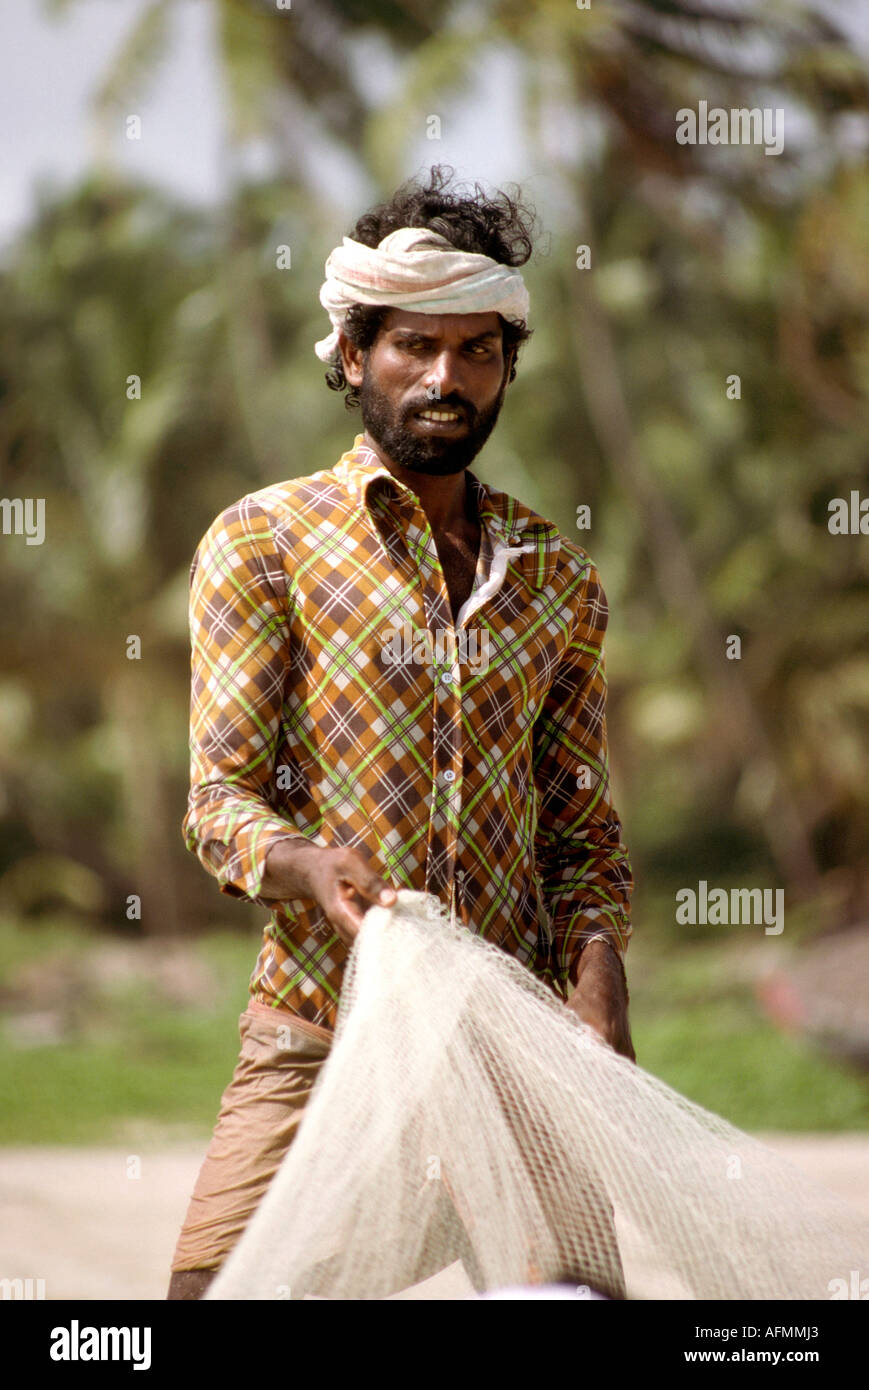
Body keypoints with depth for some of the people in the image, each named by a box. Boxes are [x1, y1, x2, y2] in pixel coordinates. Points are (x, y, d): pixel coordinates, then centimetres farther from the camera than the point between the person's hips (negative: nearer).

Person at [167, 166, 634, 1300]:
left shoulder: (558, 577, 15)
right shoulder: (261, 543, 4)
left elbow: (583, 827, 14)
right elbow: (221, 797, -1)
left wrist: (596, 971, -5)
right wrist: (309, 865, -23)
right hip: (319, 1032, -3)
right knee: (215, 1290, -14)